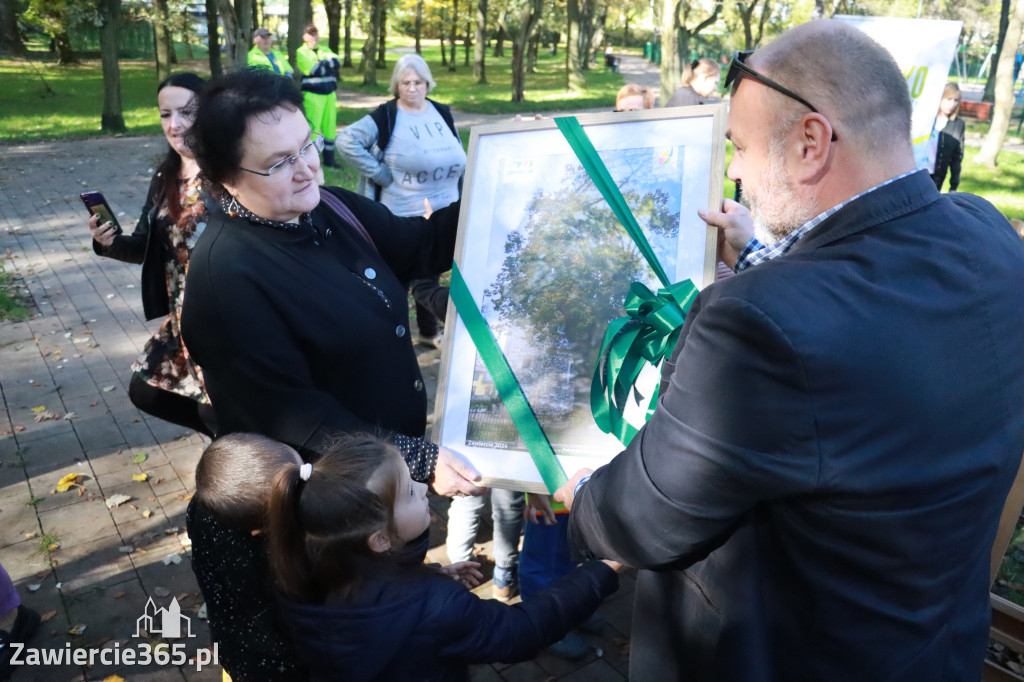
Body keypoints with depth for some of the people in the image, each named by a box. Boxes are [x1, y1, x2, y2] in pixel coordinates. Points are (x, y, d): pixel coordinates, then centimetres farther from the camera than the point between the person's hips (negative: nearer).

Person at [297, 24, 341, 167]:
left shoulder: (325, 51, 18)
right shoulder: (301, 53, -1)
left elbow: (337, 63, -2)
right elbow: (315, 71, -15)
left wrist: (322, 63, -12)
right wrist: (328, 64, -1)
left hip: (330, 94, 6)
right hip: (312, 95, -6)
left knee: (330, 127, 8)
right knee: (313, 128, -7)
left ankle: (329, 159, 17)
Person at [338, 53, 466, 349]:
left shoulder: (441, 112, 7)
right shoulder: (386, 116, -11)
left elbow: (457, 154, 17)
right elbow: (346, 142, -19)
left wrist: (460, 196, 10)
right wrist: (382, 175, -19)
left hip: (443, 212, 6)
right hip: (403, 215, -6)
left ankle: (429, 332, 33)